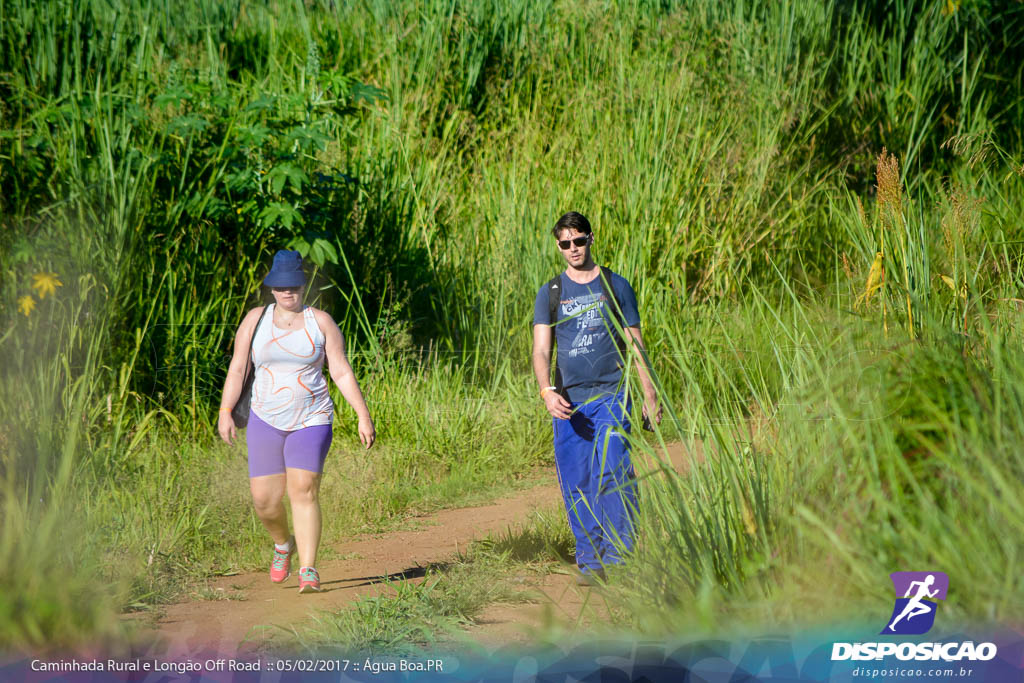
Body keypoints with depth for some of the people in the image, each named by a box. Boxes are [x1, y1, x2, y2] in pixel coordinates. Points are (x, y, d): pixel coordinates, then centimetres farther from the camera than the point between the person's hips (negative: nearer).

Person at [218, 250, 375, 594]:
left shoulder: (320, 322, 2)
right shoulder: (256, 320, 6)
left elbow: (342, 372, 0)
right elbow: (237, 368, 6)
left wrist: (363, 415, -6)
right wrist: (225, 411, -4)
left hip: (311, 420, -2)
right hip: (266, 420, 2)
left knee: (304, 490, -17)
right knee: (264, 499, -2)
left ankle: (308, 571, -16)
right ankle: (283, 544, 31)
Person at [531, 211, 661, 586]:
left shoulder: (615, 286, 8)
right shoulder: (550, 293, 10)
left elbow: (634, 344, 11)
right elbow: (541, 350, 3)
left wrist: (650, 396, 5)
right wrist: (546, 391, -16)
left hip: (610, 396, -2)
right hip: (567, 402, 2)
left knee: (613, 475, -16)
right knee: (577, 486, 2)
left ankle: (619, 556, -14)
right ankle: (590, 561, 10)